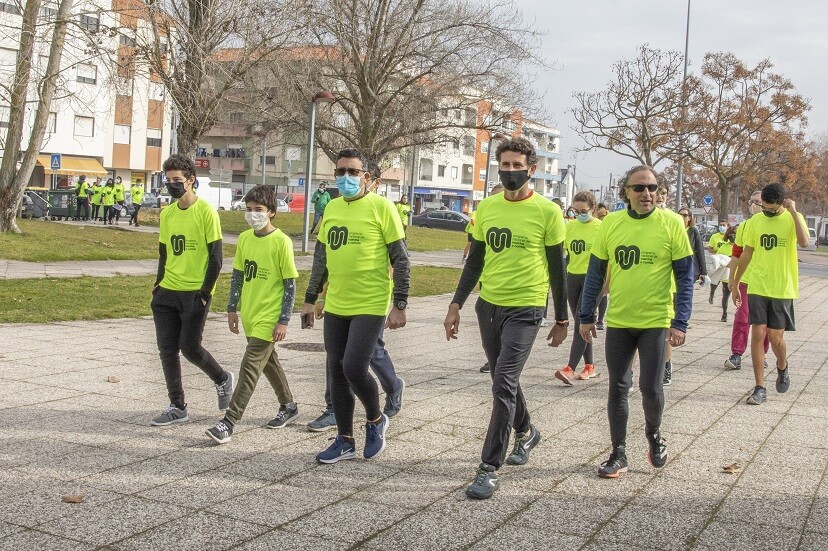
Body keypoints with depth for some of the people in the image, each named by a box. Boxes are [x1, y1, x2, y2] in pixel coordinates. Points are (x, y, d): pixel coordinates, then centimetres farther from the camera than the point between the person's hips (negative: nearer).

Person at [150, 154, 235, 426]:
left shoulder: (206, 212, -9)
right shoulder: (166, 214, 10)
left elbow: (216, 258, -10)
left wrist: (205, 293, -14)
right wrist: (159, 284, 11)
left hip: (194, 293, -6)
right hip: (167, 292, 6)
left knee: (189, 346, -6)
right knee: (167, 349, 4)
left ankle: (223, 380, 22)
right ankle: (177, 407, 14)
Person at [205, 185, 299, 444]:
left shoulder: (282, 242, -13)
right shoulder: (244, 238, 5)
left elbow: (290, 284, -11)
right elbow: (237, 275, 14)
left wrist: (283, 321, -14)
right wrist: (232, 308, 12)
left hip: (269, 317, -7)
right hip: (249, 314, 7)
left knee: (250, 367, -10)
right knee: (268, 362, 19)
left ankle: (229, 423, -9)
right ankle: (288, 406, 36)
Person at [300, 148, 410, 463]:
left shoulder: (381, 207, -7)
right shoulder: (332, 208, 10)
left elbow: (400, 260, -7)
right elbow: (321, 258, 18)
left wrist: (399, 305, -12)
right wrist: (310, 300, 17)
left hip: (370, 307, -6)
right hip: (335, 307, 6)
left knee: (354, 368, -13)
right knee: (337, 372, 8)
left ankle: (376, 421, 16)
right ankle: (345, 441, 22)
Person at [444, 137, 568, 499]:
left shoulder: (547, 211, -7)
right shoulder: (486, 207, 6)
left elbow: (556, 269, -1)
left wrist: (561, 320, 2)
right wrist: (456, 304, 7)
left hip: (525, 309, -5)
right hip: (489, 305, 6)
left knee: (503, 384, -14)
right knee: (504, 380, 19)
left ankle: (490, 468, -7)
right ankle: (526, 432, 45)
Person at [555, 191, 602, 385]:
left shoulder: (600, 227, -8)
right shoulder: (570, 226, 6)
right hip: (573, 277, 6)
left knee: (581, 323, -11)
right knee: (580, 323, 11)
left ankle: (570, 369, -15)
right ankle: (589, 365, 22)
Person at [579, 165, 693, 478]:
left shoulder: (671, 224, -7)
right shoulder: (611, 223, 1)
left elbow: (685, 276, -5)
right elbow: (596, 272, 7)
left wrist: (680, 323, -11)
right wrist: (586, 316, 6)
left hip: (656, 322, -2)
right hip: (617, 322, 3)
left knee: (650, 387, -3)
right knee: (618, 388, 7)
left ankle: (654, 434, 28)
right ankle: (619, 454, 18)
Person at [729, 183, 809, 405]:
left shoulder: (793, 218, -5)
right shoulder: (756, 220, 5)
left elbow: (804, 242, -25)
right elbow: (746, 253, 12)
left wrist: (793, 212, -25)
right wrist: (735, 283, 13)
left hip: (783, 289, -2)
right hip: (757, 288, 3)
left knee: (776, 338, 2)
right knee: (757, 334, -3)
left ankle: (782, 369, 35)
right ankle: (760, 388, 3)